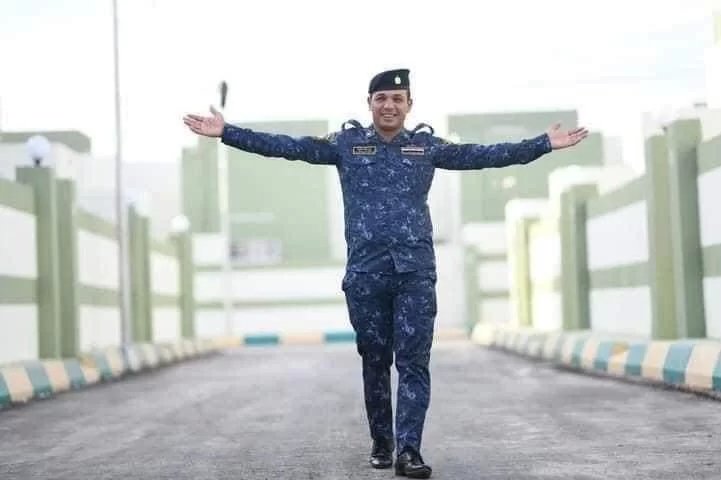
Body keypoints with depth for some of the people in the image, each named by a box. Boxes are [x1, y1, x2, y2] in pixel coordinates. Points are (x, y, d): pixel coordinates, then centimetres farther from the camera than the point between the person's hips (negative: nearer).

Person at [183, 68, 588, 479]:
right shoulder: (346, 144, 7)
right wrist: (226, 133, -4)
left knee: (414, 361, -5)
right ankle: (381, 444, 21)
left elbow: (483, 156, 7)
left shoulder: (427, 146, 10)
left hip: (416, 271, 0)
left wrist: (545, 144, 2)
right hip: (365, 272, 0)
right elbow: (287, 146, 2)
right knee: (375, 361, 8)